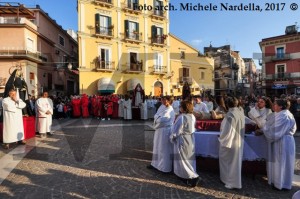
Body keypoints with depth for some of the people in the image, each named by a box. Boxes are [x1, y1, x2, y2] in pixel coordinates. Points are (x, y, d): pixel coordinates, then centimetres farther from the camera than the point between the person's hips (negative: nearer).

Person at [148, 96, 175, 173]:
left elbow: (160, 120, -25)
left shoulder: (169, 111, -20)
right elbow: (156, 116, 8)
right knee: (157, 147, 17)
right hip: (160, 130, 9)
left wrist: (157, 118, -5)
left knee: (164, 149, 2)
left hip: (165, 131, -9)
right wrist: (158, 118, -13)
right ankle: (156, 164, 31)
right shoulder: (163, 108, 8)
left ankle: (165, 167, 16)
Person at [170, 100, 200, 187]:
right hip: (190, 140, 9)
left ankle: (193, 177, 3)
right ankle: (188, 176, 34)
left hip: (182, 140, -8)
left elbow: (177, 130, -18)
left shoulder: (182, 117, -24)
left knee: (182, 160, 5)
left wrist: (171, 137, -2)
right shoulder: (192, 116, 0)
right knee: (189, 159, 19)